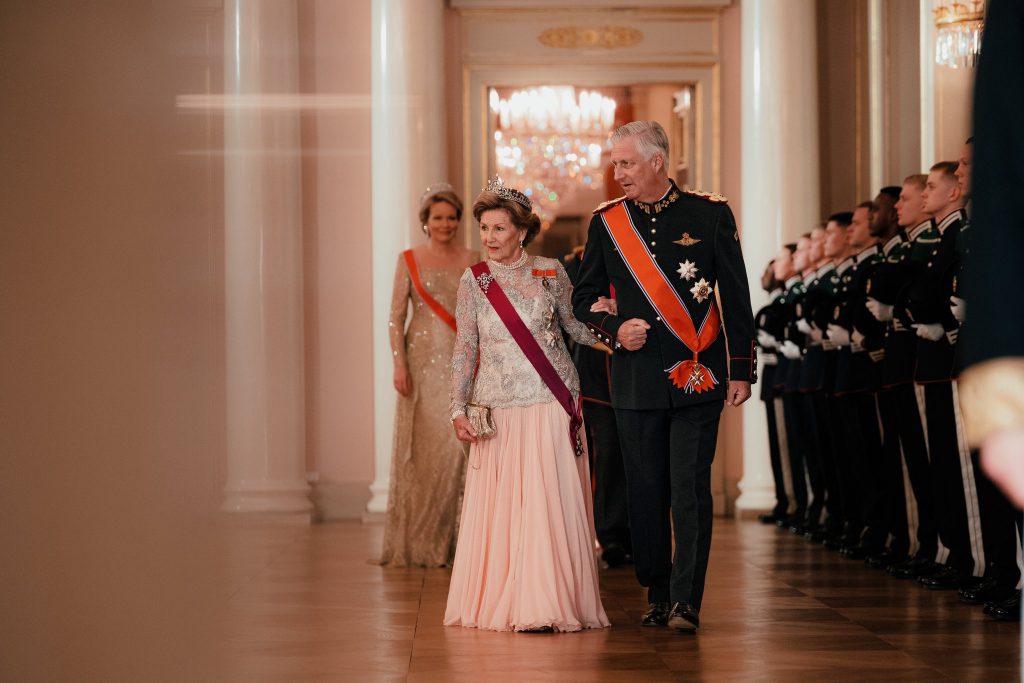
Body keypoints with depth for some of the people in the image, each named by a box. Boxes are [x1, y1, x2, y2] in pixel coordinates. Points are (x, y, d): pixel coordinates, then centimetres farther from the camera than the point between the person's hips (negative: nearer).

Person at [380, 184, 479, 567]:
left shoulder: (470, 260, 10)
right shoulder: (409, 260, 5)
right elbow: (396, 317, 1)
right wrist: (399, 364, -10)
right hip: (423, 361, -1)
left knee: (459, 444, -6)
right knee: (422, 448, -2)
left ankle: (454, 537, 3)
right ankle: (418, 541, 5)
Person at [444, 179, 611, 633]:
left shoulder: (550, 272, 3)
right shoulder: (473, 281, 4)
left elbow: (577, 327, 11)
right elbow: (465, 348, 7)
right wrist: (458, 408, 0)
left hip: (549, 404, -1)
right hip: (496, 409, 1)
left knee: (547, 501, -4)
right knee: (496, 506, 1)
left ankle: (548, 603, 2)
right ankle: (497, 601, 9)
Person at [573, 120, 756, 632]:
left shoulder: (710, 214, 1)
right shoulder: (606, 221, 7)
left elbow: (736, 298, 4)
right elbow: (584, 298, 15)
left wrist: (741, 369, 1)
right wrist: (614, 330, -5)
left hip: (698, 377, -2)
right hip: (636, 378, 2)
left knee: (690, 489, -7)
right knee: (646, 490, 7)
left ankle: (686, 601, -5)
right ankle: (657, 593, 19)